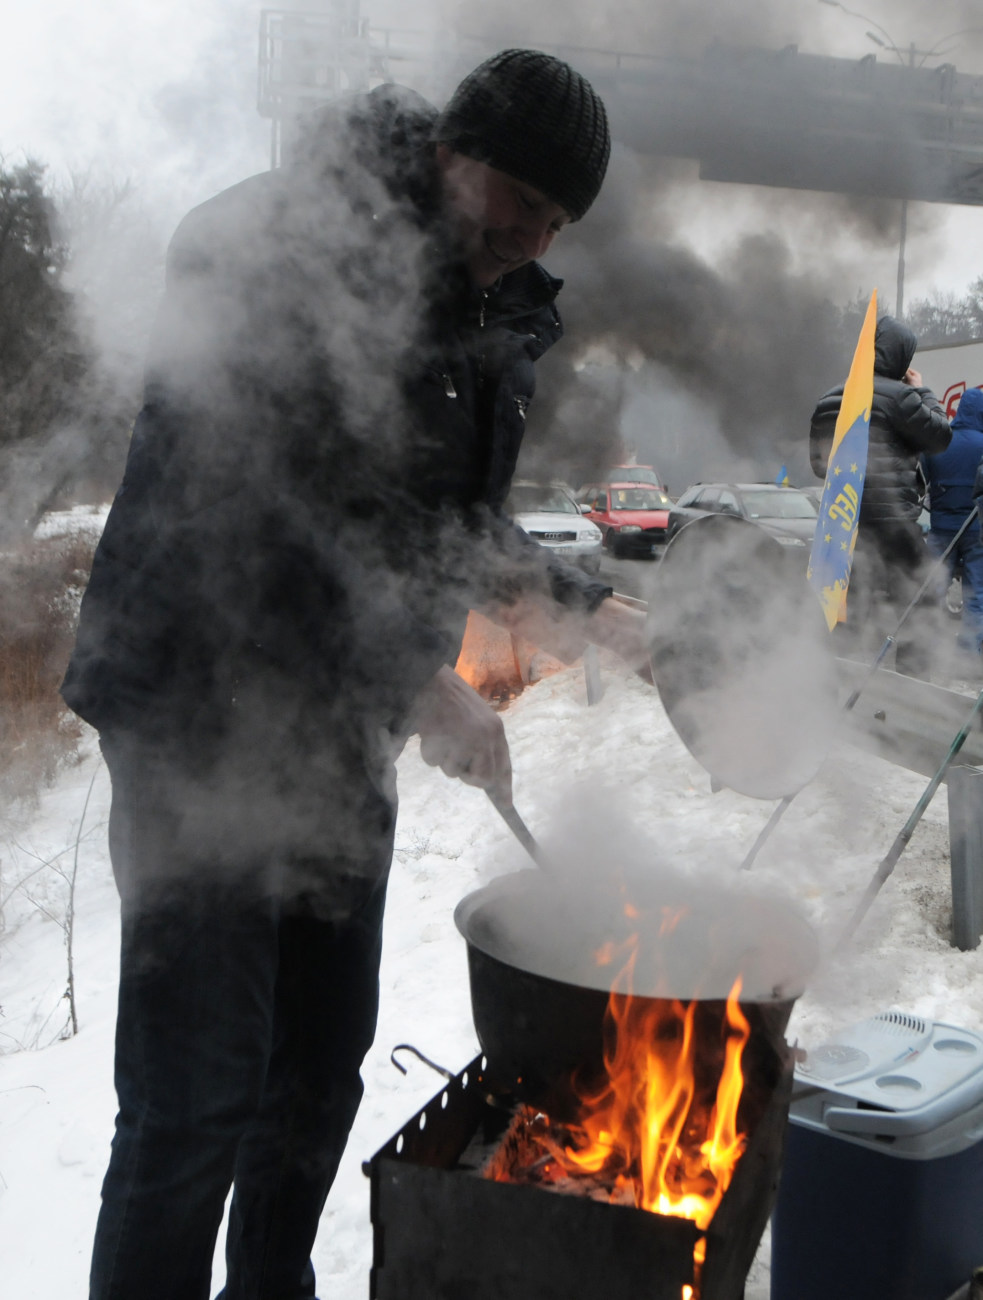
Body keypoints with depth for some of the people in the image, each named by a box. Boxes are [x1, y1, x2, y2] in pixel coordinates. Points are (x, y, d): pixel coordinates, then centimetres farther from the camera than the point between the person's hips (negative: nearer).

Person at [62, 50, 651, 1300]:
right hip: (203, 713, -7)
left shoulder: (491, 321, 9)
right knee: (197, 1092, -5)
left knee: (321, 1064, 17)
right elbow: (245, 516, -26)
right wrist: (413, 678, -28)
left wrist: (571, 601, 5)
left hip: (340, 723, 8)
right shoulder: (280, 257, -16)